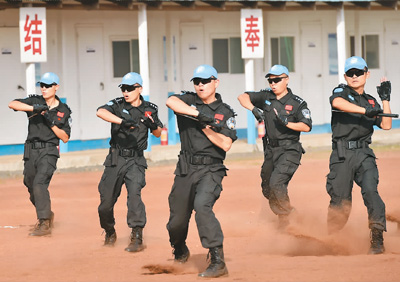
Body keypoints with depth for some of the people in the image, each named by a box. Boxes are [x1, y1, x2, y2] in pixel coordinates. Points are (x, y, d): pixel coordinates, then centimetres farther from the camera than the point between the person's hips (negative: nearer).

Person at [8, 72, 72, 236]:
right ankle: (46, 214, 39)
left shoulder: (64, 111, 3)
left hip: (48, 152, -4)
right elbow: (12, 104, -13)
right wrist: (34, 108, -26)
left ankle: (44, 224, -26)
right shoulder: (35, 102, 4)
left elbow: (65, 138, 3)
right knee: (31, 187, 12)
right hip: (31, 151, 4)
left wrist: (52, 123, -12)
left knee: (40, 182, -24)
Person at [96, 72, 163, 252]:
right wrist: (122, 121, -39)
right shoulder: (118, 105, -3)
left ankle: (137, 237, -22)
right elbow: (101, 112, -25)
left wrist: (154, 126, -10)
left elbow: (158, 134, 14)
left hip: (135, 161, -1)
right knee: (106, 200, 5)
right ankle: (110, 232, 33)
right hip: (115, 159, 1)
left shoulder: (149, 110, 3)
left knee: (134, 193, -23)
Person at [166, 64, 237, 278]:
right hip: (185, 169, 3)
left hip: (210, 170, -3)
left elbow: (225, 144, -8)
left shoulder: (225, 113, 4)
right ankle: (180, 250, 45)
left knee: (202, 206, -28)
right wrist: (199, 113, -26)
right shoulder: (188, 101, 6)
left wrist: (205, 126, -13)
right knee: (177, 218, 10)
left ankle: (218, 262, -30)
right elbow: (171, 101, -18)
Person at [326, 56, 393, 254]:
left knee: (370, 190, -20)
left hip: (364, 155, 2)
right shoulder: (341, 92, 6)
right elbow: (337, 102, -20)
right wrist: (364, 110, -28)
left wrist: (385, 99, 7)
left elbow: (386, 125, 12)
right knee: (340, 200, -2)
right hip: (341, 156, -2)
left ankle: (377, 238, -22)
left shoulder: (371, 102, 20)